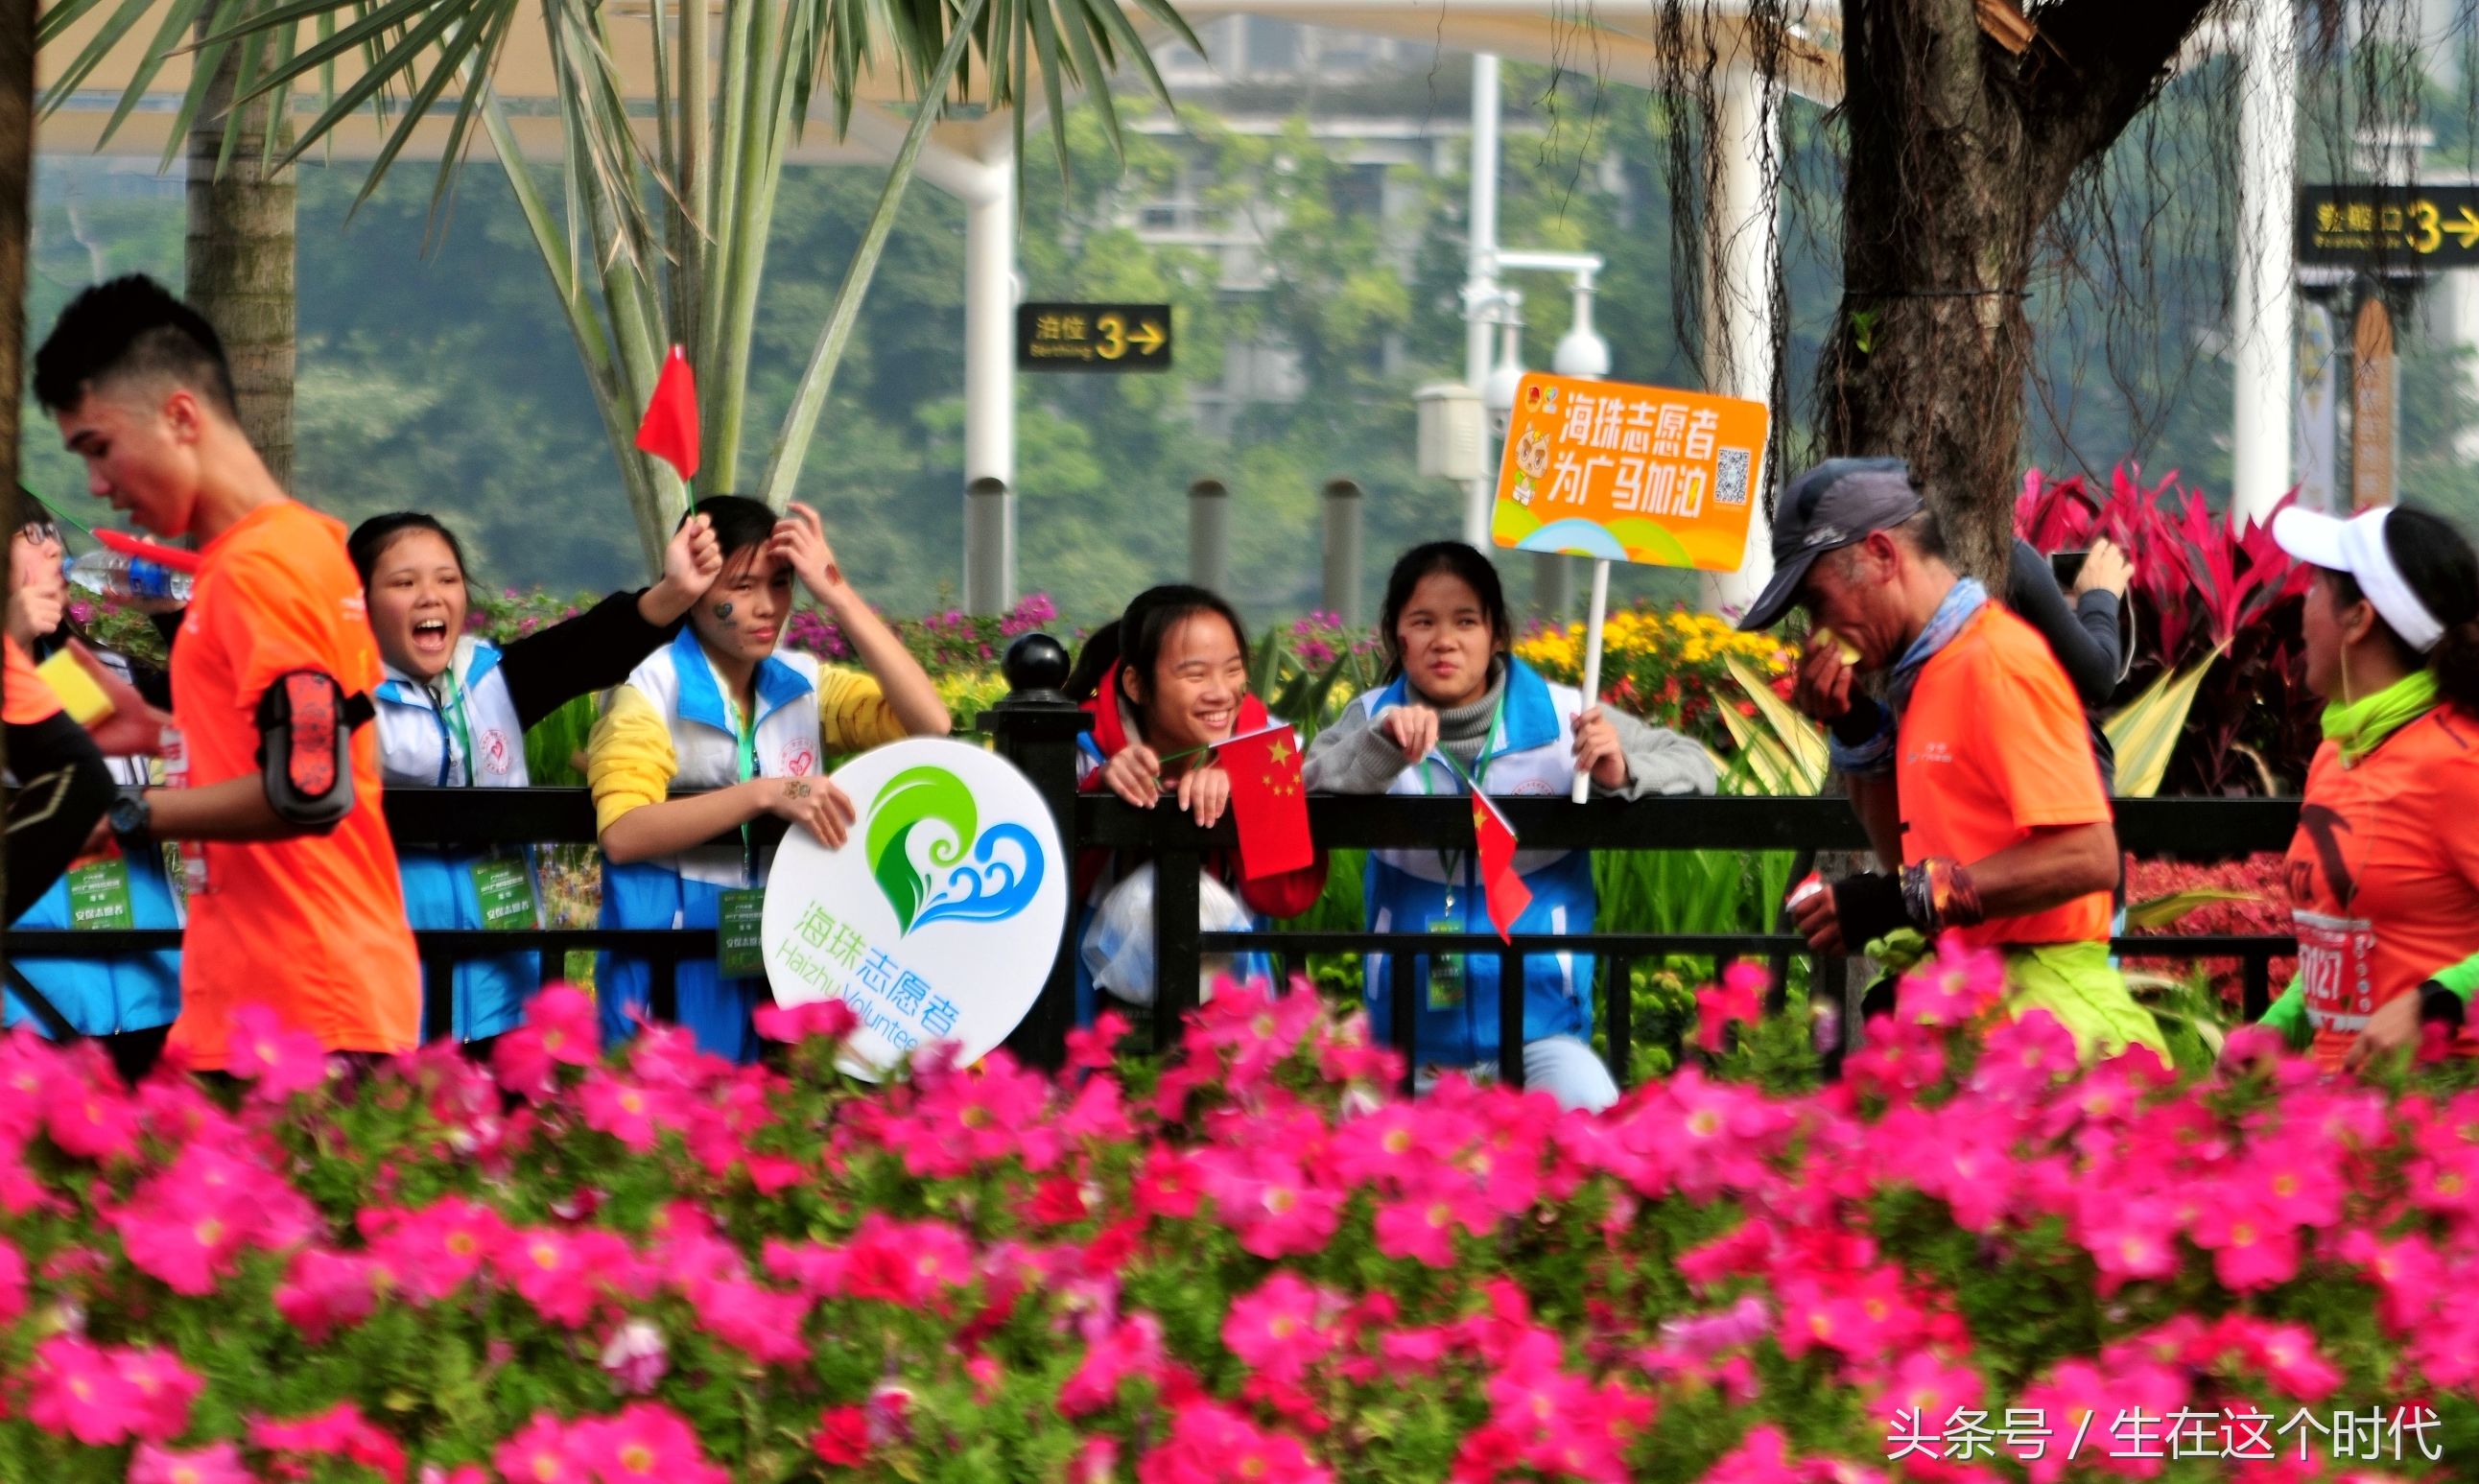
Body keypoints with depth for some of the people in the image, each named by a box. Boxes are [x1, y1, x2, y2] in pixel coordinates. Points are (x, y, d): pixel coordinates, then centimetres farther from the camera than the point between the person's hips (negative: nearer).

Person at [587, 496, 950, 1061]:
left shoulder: (806, 685, 6)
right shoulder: (652, 690, -7)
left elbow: (928, 724, -8)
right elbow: (622, 834, -20)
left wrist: (836, 593, -11)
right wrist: (766, 793, -29)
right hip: (674, 970, -4)